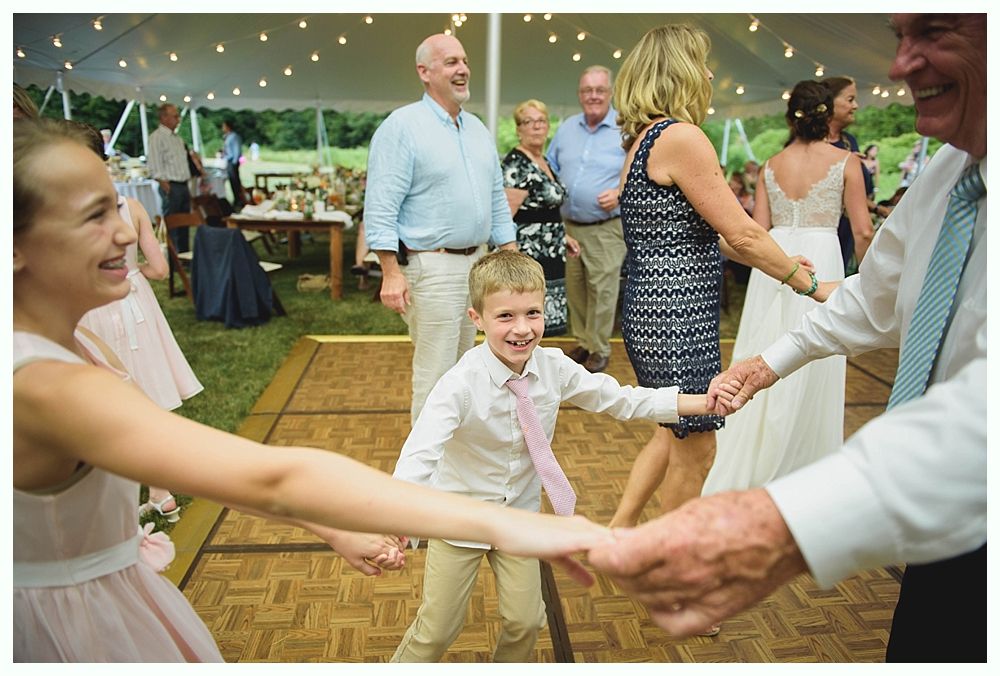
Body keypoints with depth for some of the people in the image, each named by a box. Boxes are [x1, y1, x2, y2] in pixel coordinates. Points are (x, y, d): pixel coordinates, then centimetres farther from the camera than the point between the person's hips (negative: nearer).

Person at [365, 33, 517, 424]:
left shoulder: (478, 129, 14)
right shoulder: (402, 126, -10)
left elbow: (497, 199, 18)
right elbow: (381, 208, -15)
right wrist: (391, 273, -20)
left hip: (478, 261, 8)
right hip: (433, 266, -8)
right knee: (435, 376, -3)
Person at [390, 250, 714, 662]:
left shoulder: (554, 368, -15)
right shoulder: (461, 384, -29)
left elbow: (620, 400, -7)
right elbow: (419, 455, -38)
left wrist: (703, 402, -14)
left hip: (520, 516, 4)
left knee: (525, 621, 13)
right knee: (438, 628, 7)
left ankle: (509, 666, 43)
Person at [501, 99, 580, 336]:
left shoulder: (543, 162, 16)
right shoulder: (516, 164, -12)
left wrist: (562, 236, 19)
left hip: (549, 256, 9)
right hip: (529, 258, -9)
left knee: (541, 324, 12)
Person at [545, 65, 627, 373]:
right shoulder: (566, 127, 12)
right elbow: (550, 168, 21)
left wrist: (621, 193, -18)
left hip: (606, 227, -5)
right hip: (568, 224, 5)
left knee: (602, 289, -3)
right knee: (574, 287, 10)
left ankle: (599, 348, 13)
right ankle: (582, 341, 26)